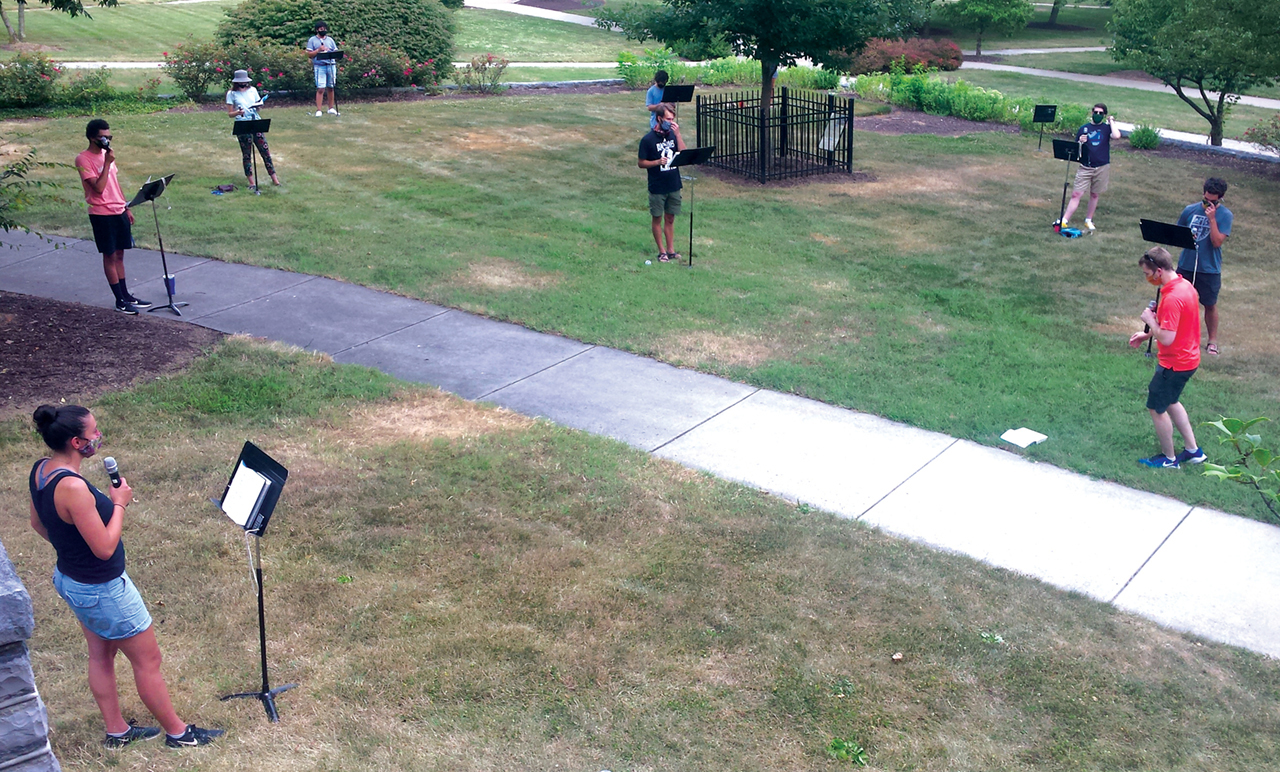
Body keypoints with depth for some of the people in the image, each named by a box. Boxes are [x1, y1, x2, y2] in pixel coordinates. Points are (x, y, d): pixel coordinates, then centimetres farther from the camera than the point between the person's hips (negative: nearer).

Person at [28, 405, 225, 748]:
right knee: (147, 660, 9)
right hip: (102, 590, -9)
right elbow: (105, 547, -29)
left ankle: (117, 731, 40)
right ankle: (177, 732, 25)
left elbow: (38, 524, 10)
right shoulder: (72, 487, -35)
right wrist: (119, 503, -17)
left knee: (101, 656, 24)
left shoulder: (40, 470, -6)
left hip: (70, 578, 9)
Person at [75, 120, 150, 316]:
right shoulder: (83, 159, -13)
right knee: (110, 256, 0)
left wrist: (126, 208, 17)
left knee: (119, 254, 13)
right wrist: (107, 163, -21)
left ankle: (126, 295, 21)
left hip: (119, 211, 7)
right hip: (102, 214, -7)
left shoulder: (106, 154, 11)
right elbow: (99, 187, -22)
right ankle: (120, 300, 6)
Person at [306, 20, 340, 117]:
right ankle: (318, 110, -9)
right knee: (320, 89, -10)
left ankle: (331, 108, 17)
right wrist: (319, 50, -12)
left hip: (331, 65, 4)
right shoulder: (312, 40, 6)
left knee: (330, 87, 8)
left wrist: (329, 51, -7)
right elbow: (309, 54, 1)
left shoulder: (330, 40, 17)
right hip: (319, 66, -4)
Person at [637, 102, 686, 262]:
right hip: (657, 187, -4)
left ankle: (671, 250, 21)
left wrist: (678, 134, -15)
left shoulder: (673, 135, 3)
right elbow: (641, 163, -6)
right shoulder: (648, 139, -10)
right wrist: (657, 162, -22)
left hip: (674, 185, 4)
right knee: (657, 219, 6)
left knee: (670, 218, 12)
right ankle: (661, 251, 16)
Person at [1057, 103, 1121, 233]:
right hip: (1085, 167, 0)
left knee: (1094, 195, 10)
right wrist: (1080, 142, -13)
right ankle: (1064, 220, -10)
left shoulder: (1107, 128, 4)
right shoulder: (1084, 128, 7)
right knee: (1077, 194, -8)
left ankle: (1088, 220, 23)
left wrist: (1111, 121, -4)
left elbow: (1116, 136, -18)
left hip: (1102, 167, 0)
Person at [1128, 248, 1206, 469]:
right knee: (1170, 402, 26)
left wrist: (1150, 320, -16)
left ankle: (1169, 459, 23)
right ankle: (1193, 450, 32)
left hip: (1174, 364, -10)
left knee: (1157, 408, 8)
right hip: (1188, 358, 10)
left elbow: (1166, 338, -31)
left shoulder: (1172, 298, -30)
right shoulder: (1184, 285, 2)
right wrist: (1147, 334, 12)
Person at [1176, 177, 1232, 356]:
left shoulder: (1225, 215, -9)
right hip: (1186, 265, 3)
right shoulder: (1190, 210, 0)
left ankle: (1212, 340, 21)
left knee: (1210, 305, 8)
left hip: (1209, 269, -3)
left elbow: (1217, 242, -19)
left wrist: (1212, 218, -23)